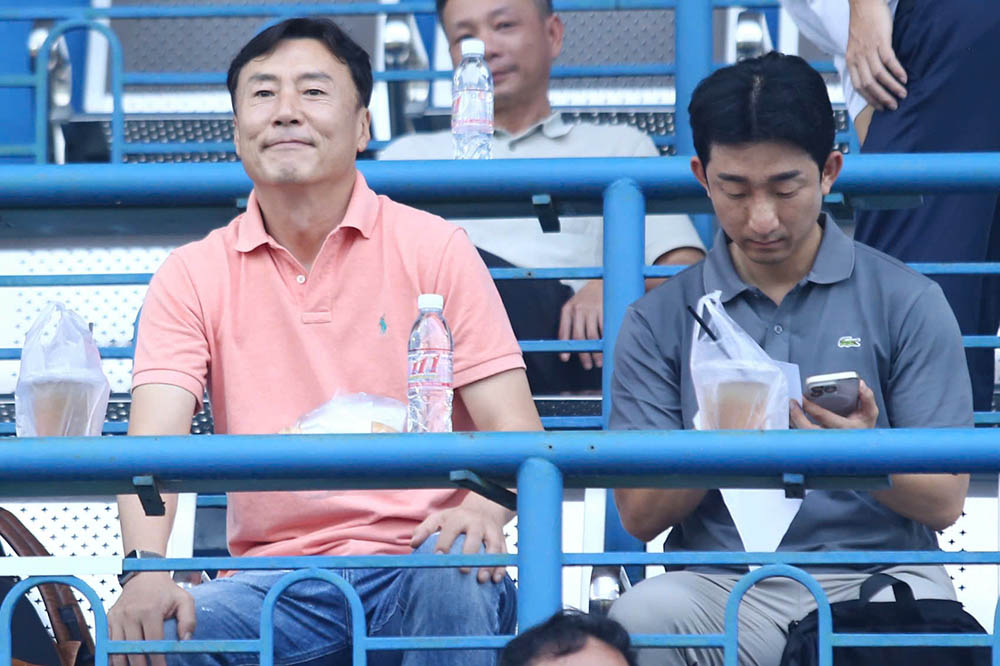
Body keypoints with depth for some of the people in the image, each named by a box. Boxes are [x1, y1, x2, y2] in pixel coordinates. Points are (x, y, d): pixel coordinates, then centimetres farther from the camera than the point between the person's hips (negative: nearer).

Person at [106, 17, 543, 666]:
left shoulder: (433, 249, 7)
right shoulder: (194, 277, 10)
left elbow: (514, 432, 2)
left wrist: (484, 506, -23)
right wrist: (146, 570, -25)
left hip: (417, 559, -1)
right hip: (275, 581, 1)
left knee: (454, 578, -36)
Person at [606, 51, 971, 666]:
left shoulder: (906, 303, 8)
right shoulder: (660, 321, 11)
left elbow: (944, 503, 3)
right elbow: (640, 515, 6)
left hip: (874, 574, -2)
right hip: (722, 585, 2)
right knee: (642, 615, -33)